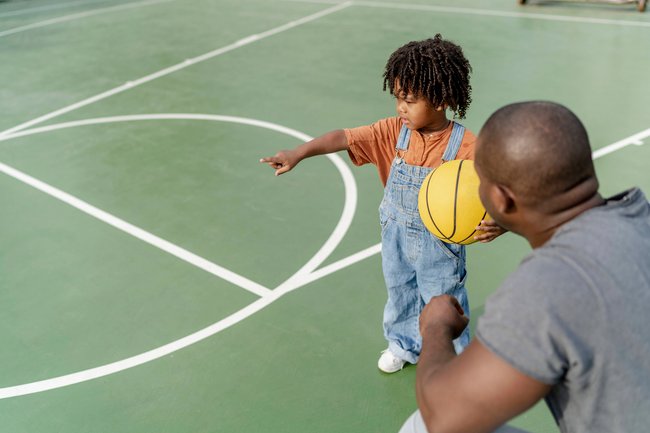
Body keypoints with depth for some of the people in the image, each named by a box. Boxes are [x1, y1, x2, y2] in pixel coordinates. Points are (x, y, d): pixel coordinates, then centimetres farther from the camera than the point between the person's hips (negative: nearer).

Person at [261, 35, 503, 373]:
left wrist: (496, 222, -40)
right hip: (396, 238, 4)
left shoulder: (466, 146, -23)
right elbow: (345, 138, -21)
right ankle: (404, 344, 55)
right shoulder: (394, 132, -13)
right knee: (400, 296, 27)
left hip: (440, 246, -4)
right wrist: (297, 154, -32)